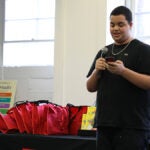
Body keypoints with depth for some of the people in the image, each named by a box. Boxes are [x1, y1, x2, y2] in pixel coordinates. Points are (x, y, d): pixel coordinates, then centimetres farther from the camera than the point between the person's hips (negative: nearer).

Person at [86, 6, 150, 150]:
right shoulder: (104, 52, 17)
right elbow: (90, 87, 17)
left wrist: (123, 71, -21)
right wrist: (97, 71, -3)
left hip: (132, 126, -6)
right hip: (104, 124, 6)